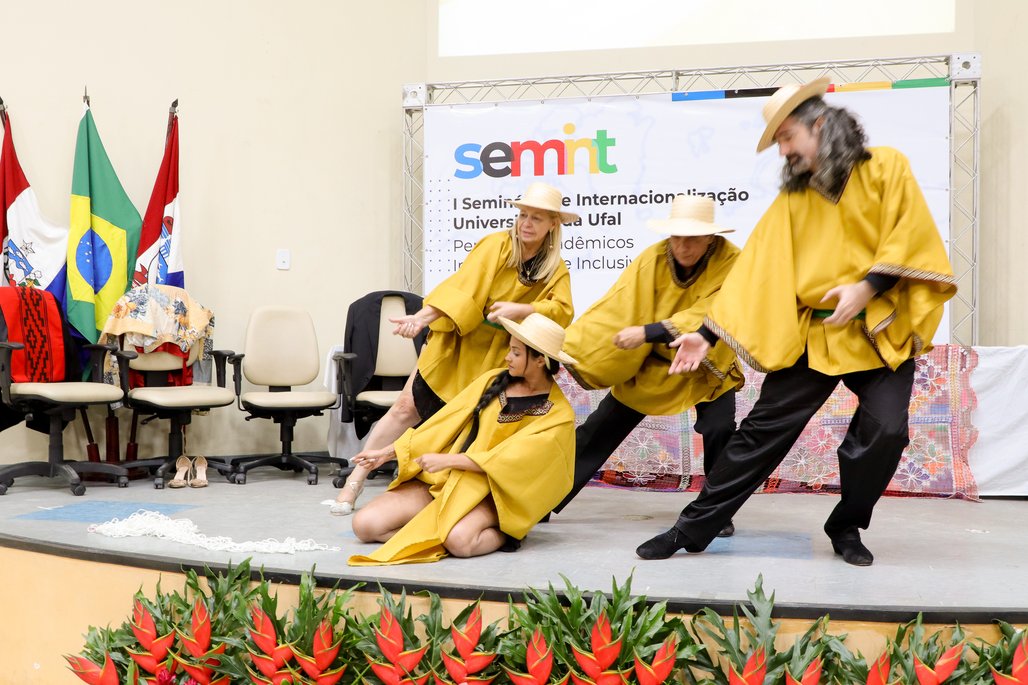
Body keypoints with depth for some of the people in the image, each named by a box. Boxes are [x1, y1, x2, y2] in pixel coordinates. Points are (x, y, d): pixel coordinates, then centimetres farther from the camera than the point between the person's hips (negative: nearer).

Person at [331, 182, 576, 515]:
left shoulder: (556, 272, -3)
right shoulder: (496, 245, -10)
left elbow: (563, 311, -19)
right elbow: (461, 288, -21)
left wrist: (519, 309, -34)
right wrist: (421, 317, -34)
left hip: (494, 361, 2)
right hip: (453, 346, -1)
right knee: (407, 407, -1)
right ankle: (355, 481, 6)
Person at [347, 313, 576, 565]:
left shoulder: (558, 414, -8)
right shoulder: (493, 380, 5)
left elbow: (509, 460, -16)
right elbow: (446, 422, 9)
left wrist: (447, 460, -19)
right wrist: (388, 452, 7)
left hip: (491, 495, -5)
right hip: (444, 479, 5)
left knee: (459, 540, -37)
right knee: (365, 524, -12)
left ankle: (501, 534, -8)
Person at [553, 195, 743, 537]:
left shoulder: (730, 262, -24)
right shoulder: (652, 259, -18)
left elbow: (711, 316, -37)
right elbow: (611, 310, -21)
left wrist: (647, 332, -46)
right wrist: (566, 348, -29)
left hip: (707, 368, -1)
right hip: (652, 364, 2)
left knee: (719, 430, -21)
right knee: (598, 430, 3)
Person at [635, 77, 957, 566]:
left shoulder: (886, 168, 0)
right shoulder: (791, 198, 8)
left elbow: (911, 233, -6)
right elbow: (756, 268, 4)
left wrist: (868, 286, -19)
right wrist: (708, 333, -3)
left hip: (881, 331, -2)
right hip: (812, 334, 2)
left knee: (886, 429, -16)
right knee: (763, 430, -1)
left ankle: (847, 527, 9)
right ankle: (693, 529, 5)